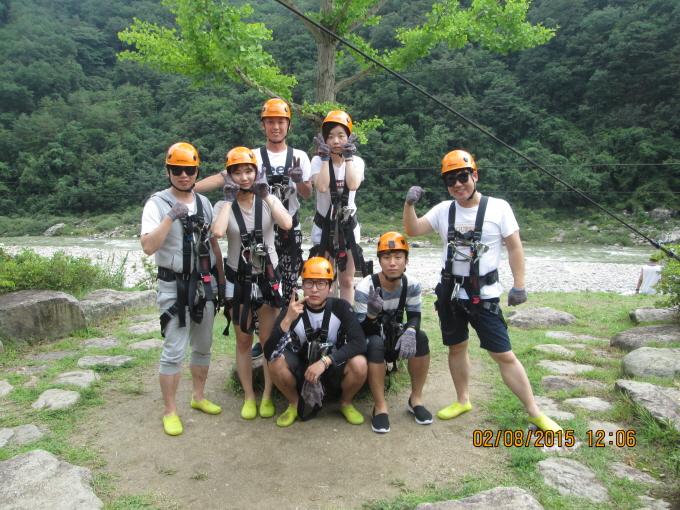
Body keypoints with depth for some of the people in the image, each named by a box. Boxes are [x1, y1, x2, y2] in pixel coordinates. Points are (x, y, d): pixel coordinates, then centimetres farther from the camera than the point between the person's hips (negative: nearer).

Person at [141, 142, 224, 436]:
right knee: (174, 351, -3)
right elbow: (148, 247, -20)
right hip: (174, 286, -5)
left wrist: (222, 278, 13)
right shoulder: (157, 203, -9)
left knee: (203, 346, 14)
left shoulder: (204, 202, 8)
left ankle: (198, 397, 31)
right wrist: (170, 217, -28)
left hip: (205, 284, 6)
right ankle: (170, 412, 11)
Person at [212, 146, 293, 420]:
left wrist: (266, 193, -16)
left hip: (268, 278, 0)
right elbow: (217, 232, -26)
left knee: (269, 340, 5)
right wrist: (229, 199, -16)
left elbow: (287, 224, -23)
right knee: (243, 341, 9)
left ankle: (267, 396, 20)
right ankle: (249, 397, 23)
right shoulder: (223, 206, -4)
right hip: (238, 280, 0)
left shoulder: (268, 200, -2)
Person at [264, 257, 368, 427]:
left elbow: (359, 343, -25)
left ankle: (345, 403, 3)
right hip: (303, 371, 0)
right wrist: (287, 320, -38)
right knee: (276, 361, -28)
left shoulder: (340, 307, -14)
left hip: (334, 370, 0)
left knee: (359, 363, -30)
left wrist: (325, 361, -33)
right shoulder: (291, 311, -15)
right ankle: (294, 404, 2)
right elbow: (269, 353, -24)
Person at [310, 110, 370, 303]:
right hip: (324, 225, -1)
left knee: (347, 281, 8)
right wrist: (325, 156, -17)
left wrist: (348, 156, -15)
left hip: (348, 225, 1)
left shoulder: (356, 161, 0)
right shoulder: (318, 161, -5)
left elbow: (353, 185, -21)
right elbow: (322, 187, -24)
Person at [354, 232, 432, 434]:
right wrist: (372, 315, -48)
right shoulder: (365, 287, -26)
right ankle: (380, 407, -21)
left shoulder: (412, 285, -13)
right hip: (371, 340, -4)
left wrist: (410, 332, -32)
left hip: (394, 335, 4)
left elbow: (414, 317, -7)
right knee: (375, 344, -36)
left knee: (420, 337, -24)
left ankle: (415, 399, -7)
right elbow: (362, 332, -25)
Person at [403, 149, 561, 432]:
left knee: (504, 355, -2)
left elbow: (514, 247, -5)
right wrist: (409, 204, -14)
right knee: (456, 347, 15)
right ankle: (463, 401, 33)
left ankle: (535, 413, 12)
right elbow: (412, 231, 2)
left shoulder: (498, 207, -7)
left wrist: (519, 286, -8)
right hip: (450, 292, 4)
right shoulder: (443, 209, 3)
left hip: (484, 294, -4)